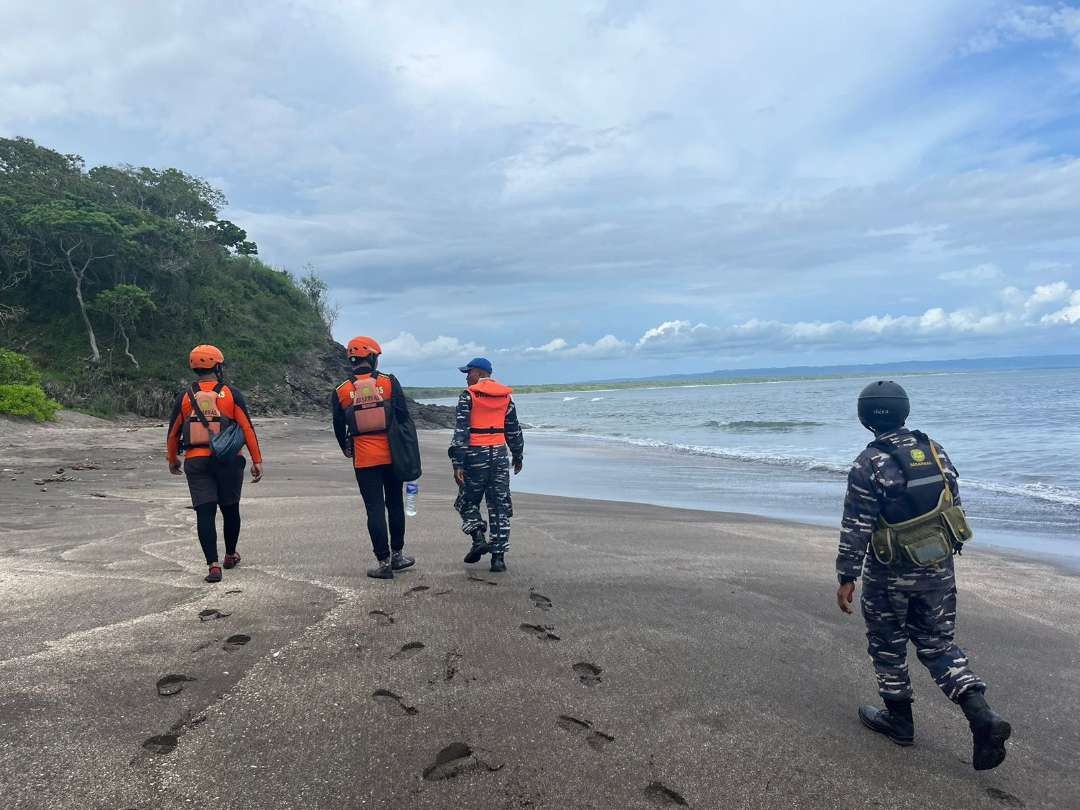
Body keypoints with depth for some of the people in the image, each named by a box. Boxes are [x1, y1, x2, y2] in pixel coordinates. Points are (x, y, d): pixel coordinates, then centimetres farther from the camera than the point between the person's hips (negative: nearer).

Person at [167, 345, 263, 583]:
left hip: (196, 462, 1)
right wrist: (257, 460, -3)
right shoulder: (231, 393, -4)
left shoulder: (185, 396, 2)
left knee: (205, 513, 1)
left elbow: (173, 433, 9)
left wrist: (172, 460, 25)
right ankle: (230, 556, 31)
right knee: (230, 509, 16)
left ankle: (213, 565, -6)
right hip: (228, 461, 0)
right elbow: (247, 428, -7)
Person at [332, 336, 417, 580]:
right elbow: (404, 418, -5)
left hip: (363, 459, 0)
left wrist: (346, 449, 27)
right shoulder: (390, 382, -5)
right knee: (395, 505, 16)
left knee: (375, 509, 3)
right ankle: (397, 555, 26)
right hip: (392, 455, 0)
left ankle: (383, 562, 5)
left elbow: (339, 428, 9)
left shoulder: (341, 392, 0)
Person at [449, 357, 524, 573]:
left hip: (475, 454, -4)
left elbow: (461, 430, -11)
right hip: (499, 453, 4)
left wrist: (457, 463, -12)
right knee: (500, 505, 6)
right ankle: (498, 556, 4)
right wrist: (518, 456, 27)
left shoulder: (468, 396, -5)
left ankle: (478, 538, -5)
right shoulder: (506, 396, 10)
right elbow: (514, 430, 16)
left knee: (468, 500, 14)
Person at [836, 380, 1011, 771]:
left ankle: (899, 719, 26)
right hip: (939, 568, 5)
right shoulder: (935, 451, 1)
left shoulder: (869, 465, -17)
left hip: (891, 573, -5)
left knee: (888, 645, 14)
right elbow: (954, 504, 9)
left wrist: (846, 578, -9)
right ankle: (983, 717, 1)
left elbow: (856, 529, -17)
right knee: (938, 644, 16)